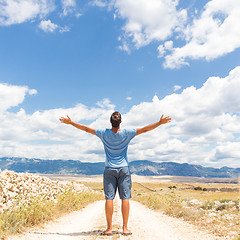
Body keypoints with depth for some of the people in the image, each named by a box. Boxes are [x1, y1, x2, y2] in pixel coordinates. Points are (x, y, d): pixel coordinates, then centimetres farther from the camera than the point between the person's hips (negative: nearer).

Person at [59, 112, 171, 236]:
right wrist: (160, 122, 3)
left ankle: (109, 228, 8)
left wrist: (70, 122, 12)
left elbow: (86, 129, 2)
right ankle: (125, 228, 7)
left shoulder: (104, 133, -5)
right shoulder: (126, 133, -7)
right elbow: (144, 129, -4)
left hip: (109, 170, 1)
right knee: (125, 198, 3)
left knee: (109, 198, 2)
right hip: (124, 169, 0)